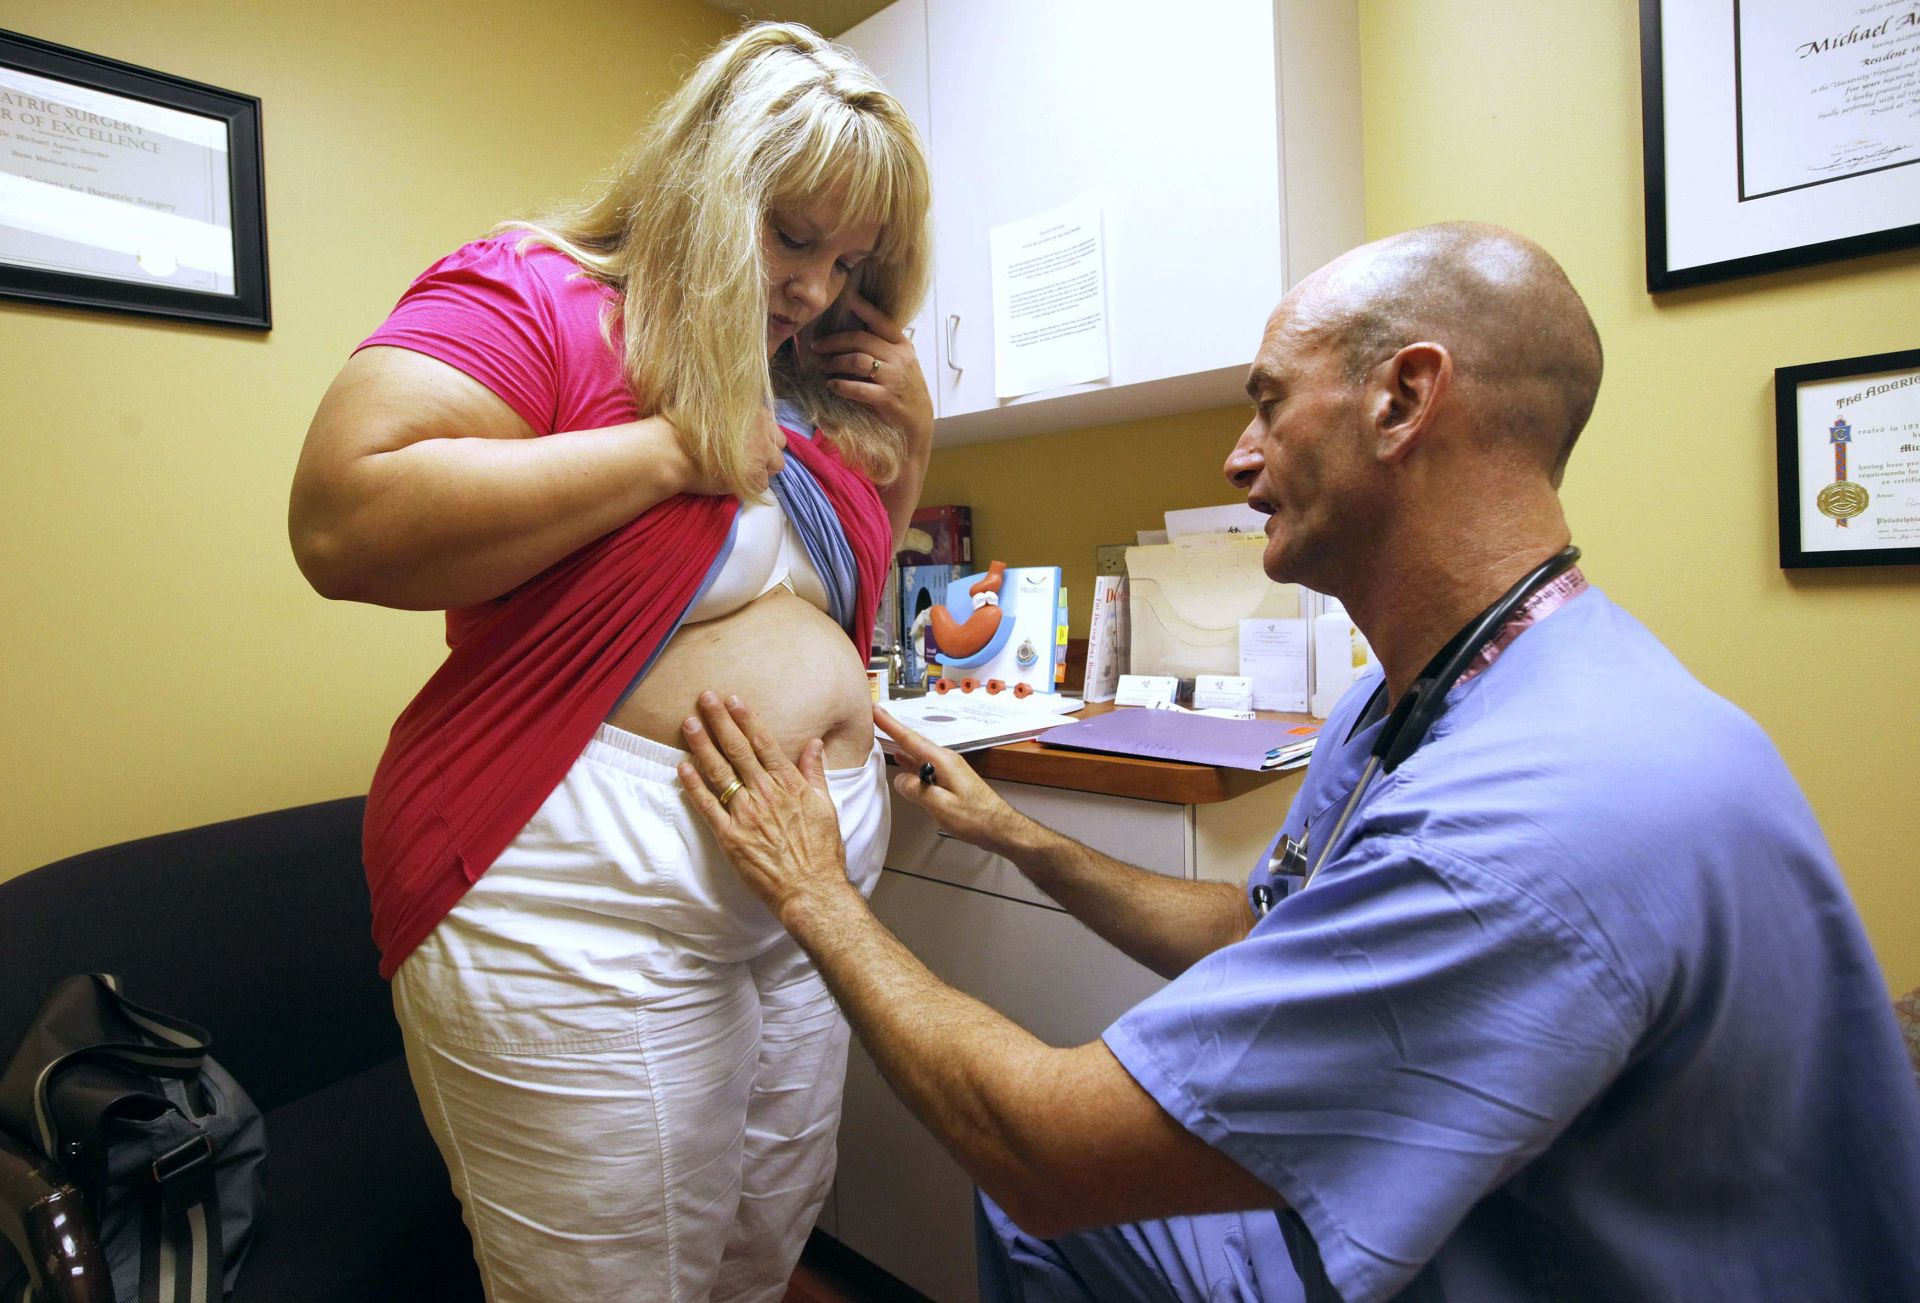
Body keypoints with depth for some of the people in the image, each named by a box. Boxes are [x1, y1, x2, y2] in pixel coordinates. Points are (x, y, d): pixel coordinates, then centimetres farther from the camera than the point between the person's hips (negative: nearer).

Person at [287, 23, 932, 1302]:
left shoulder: (808, 385, 13)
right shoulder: (531, 296, -7)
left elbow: (862, 567, 25)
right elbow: (344, 523, -21)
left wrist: (911, 431, 7)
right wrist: (678, 443, -18)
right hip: (590, 906, -7)